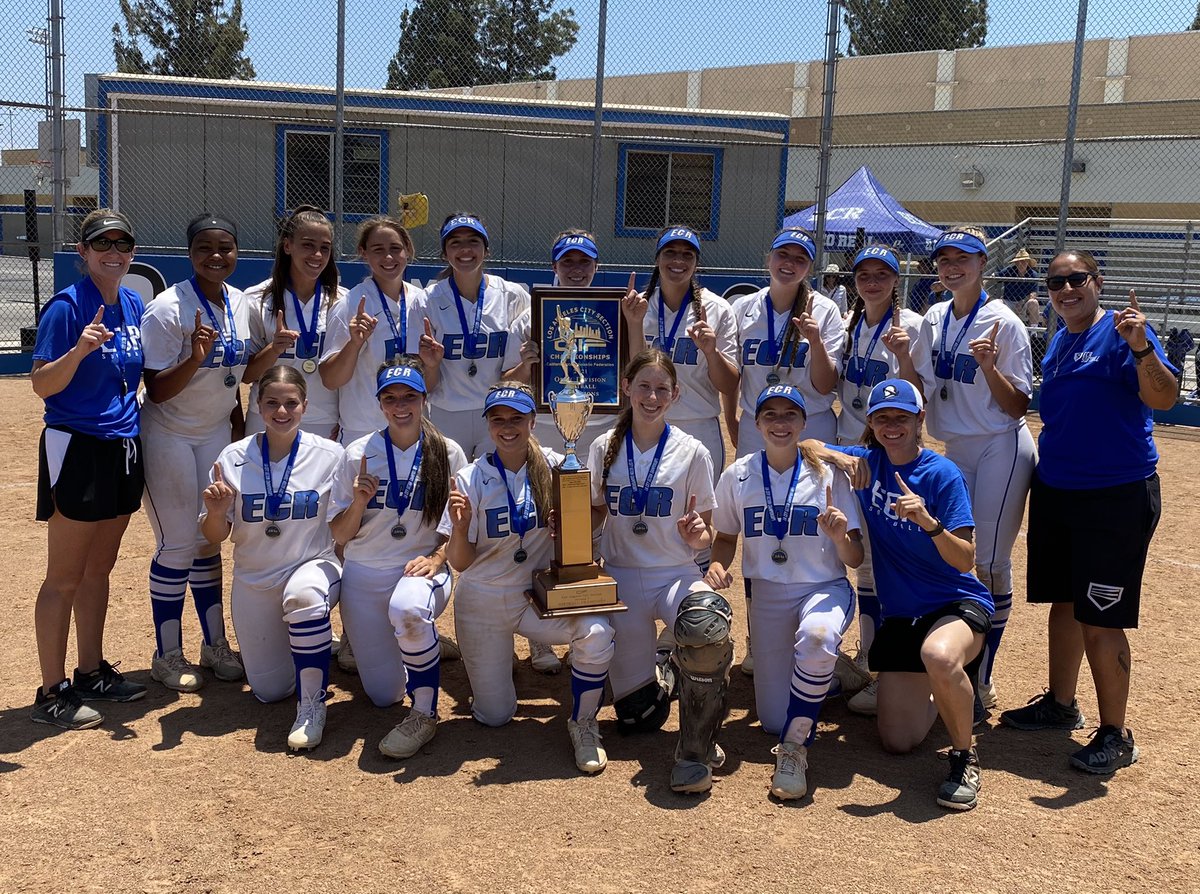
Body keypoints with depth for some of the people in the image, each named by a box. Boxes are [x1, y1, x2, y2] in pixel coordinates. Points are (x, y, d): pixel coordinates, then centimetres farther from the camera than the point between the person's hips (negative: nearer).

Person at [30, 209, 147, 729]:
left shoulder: (135, 306, 9)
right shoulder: (67, 306, -12)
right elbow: (42, 385, -14)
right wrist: (79, 350, -31)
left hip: (124, 448, 7)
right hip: (77, 450, -7)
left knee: (99, 569, 17)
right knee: (65, 578, 0)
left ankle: (91, 674, 29)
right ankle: (52, 694, 9)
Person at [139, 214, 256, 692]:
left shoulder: (242, 304, 2)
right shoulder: (167, 308, -17)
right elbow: (157, 390, -19)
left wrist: (239, 428, 14)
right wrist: (194, 359, -34)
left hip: (217, 434, 6)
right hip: (169, 435, -6)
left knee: (208, 538, 13)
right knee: (178, 544, -1)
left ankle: (215, 644, 23)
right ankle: (167, 655, 14)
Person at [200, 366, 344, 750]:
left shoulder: (330, 455, -9)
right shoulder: (233, 458, -6)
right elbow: (214, 537, -1)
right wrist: (216, 512, -23)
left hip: (313, 566, -2)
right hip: (254, 582, 3)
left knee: (303, 595, -39)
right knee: (269, 691, 3)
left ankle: (312, 705, -21)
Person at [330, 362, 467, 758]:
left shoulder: (448, 454, -2)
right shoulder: (358, 454, -1)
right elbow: (340, 536, 1)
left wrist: (436, 558, -16)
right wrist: (360, 502, -18)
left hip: (422, 568, -2)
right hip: (364, 576, 2)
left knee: (407, 609, -40)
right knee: (384, 695, 1)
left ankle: (425, 714, -18)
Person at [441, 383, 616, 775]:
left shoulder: (555, 468, -7)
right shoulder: (470, 479, -9)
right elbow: (459, 563, -7)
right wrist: (460, 528, -28)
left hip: (539, 595, 0)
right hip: (484, 602, 0)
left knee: (597, 632, -30)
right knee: (494, 716, 4)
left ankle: (583, 724, -5)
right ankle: (486, 662, 38)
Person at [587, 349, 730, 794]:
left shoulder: (693, 453, -4)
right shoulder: (605, 449, 1)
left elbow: (704, 532, 1)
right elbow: (593, 517, 10)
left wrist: (699, 536, -22)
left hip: (677, 574, -2)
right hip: (621, 577, 2)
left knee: (708, 625, -39)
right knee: (637, 716, 3)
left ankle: (695, 750, -18)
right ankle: (663, 670, 41)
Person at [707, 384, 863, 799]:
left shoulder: (828, 474, -5)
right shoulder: (737, 476, -1)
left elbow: (854, 559, -5)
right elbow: (726, 537, 12)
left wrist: (841, 536, -28)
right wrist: (717, 565, -10)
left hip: (825, 587, -2)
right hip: (767, 594, 2)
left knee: (817, 637, -40)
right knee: (774, 721, 2)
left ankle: (795, 745, -19)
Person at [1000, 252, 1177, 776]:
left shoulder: (1121, 332, -12)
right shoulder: (1058, 343, 11)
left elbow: (1163, 399, -25)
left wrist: (1141, 348, -39)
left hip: (1116, 496, -8)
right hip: (1054, 491, 8)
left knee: (1099, 620, -5)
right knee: (1063, 602, 18)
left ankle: (1115, 736, 9)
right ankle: (1060, 704, 33)